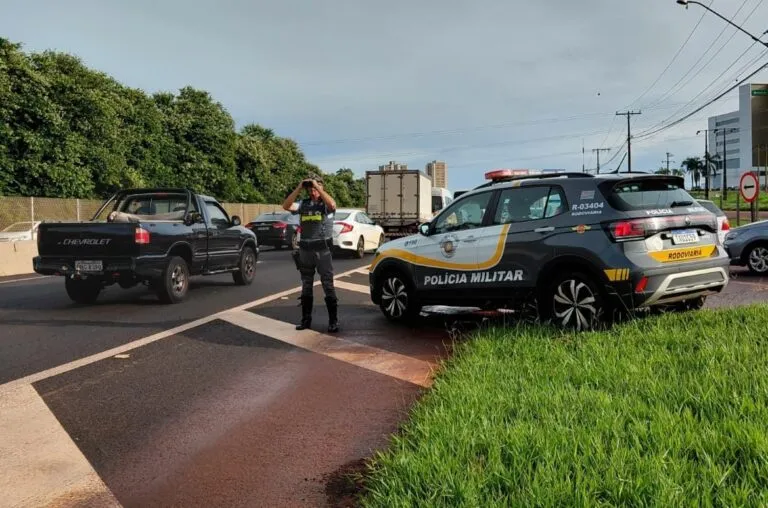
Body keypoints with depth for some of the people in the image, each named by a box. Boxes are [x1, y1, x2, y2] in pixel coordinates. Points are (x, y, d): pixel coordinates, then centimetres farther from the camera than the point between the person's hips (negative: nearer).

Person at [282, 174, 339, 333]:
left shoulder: (326, 204, -1)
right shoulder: (303, 204, 9)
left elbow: (332, 204, -24)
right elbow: (286, 206, -5)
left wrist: (317, 187, -20)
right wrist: (299, 188, -9)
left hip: (322, 249, -4)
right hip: (305, 249, 4)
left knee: (328, 285, -2)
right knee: (306, 285, 12)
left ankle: (333, 321, 3)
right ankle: (306, 319, 21)